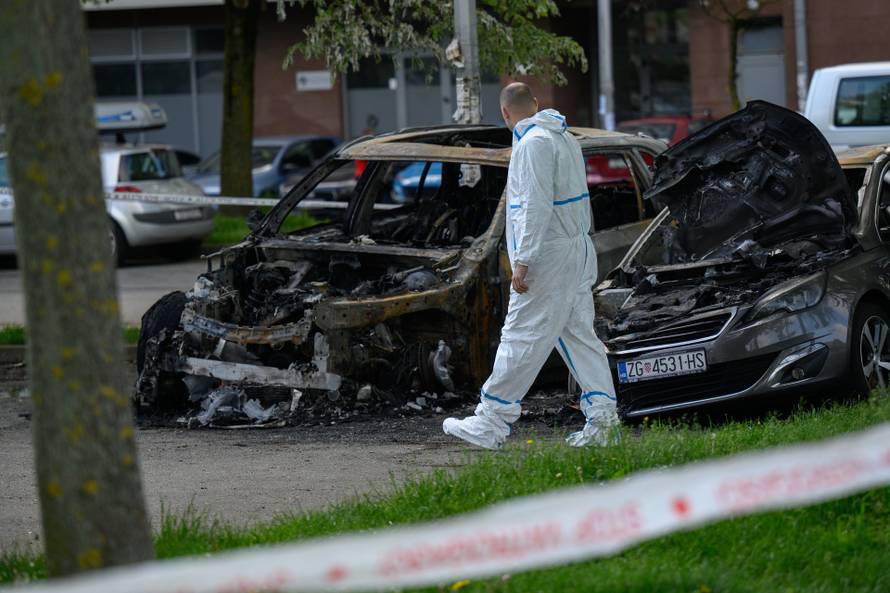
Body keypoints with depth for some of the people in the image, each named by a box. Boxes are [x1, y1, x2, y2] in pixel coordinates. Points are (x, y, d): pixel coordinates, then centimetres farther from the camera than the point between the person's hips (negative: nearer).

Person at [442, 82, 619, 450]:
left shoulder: (533, 143, -15)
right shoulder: (564, 137, 15)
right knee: (579, 335, 10)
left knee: (521, 339, -5)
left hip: (549, 255, -10)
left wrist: (523, 262, -21)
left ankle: (489, 425, -2)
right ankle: (602, 419, 6)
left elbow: (536, 206, -21)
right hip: (577, 253, 10)